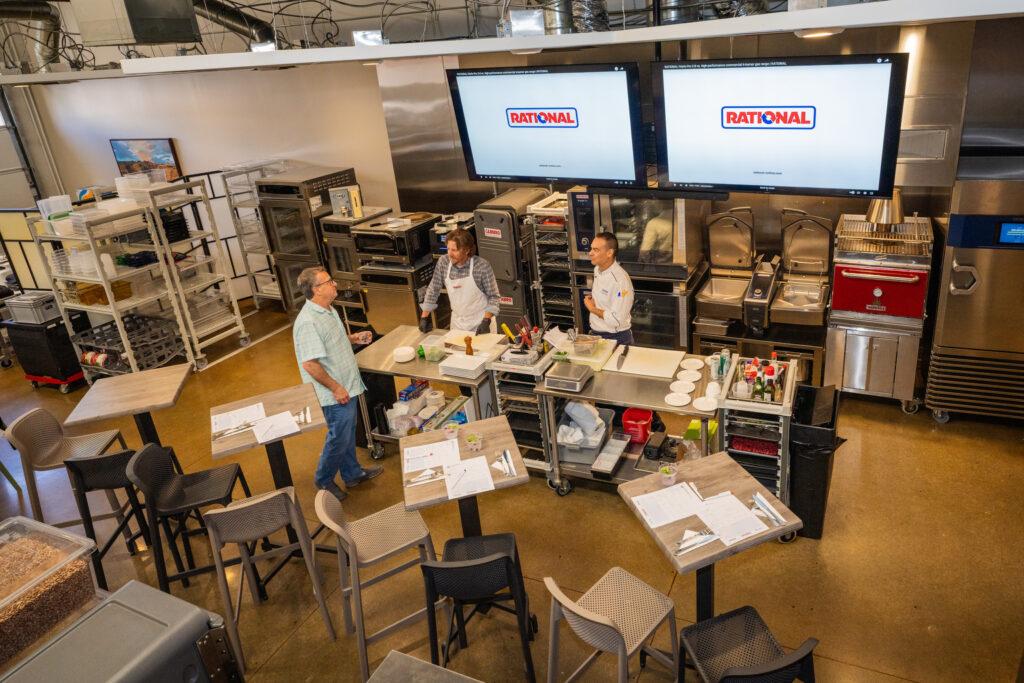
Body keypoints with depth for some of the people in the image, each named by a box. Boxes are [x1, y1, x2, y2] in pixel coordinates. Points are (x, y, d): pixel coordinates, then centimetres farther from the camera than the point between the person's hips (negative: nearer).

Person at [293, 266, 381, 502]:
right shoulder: (308, 322, -27)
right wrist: (335, 388, -21)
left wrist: (351, 338, 5)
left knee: (348, 434, 22)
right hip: (336, 394, -9)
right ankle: (323, 480, 28)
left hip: (347, 386, 9)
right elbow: (310, 364, -28)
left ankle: (352, 473, 40)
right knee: (339, 439, 7)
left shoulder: (328, 310, 5)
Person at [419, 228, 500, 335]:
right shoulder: (443, 262, -7)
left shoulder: (482, 266, -18)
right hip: (457, 324, 3)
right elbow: (433, 290, 2)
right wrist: (424, 317, 1)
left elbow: (493, 296, -11)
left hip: (481, 324, -3)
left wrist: (486, 321, -20)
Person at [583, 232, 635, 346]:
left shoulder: (620, 280, -26)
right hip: (596, 334, 8)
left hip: (616, 339, -8)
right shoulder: (597, 269, 2)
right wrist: (590, 299, 0)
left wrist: (592, 309, -17)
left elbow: (617, 320, -27)